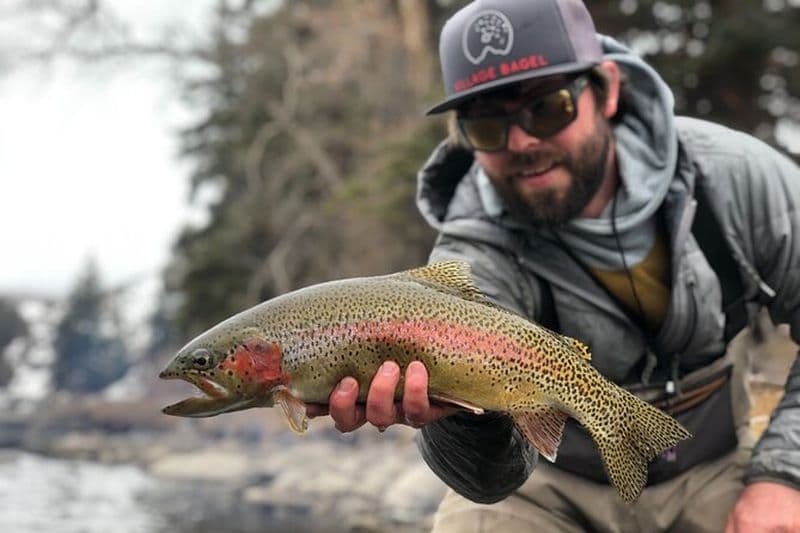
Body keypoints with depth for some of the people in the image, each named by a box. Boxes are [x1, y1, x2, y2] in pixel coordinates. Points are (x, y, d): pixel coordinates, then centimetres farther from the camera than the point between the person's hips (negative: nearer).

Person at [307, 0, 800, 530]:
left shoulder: (732, 174, -16)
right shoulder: (475, 258, -24)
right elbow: (492, 477, -36)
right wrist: (464, 417, -58)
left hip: (712, 473, 3)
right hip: (555, 486, -2)